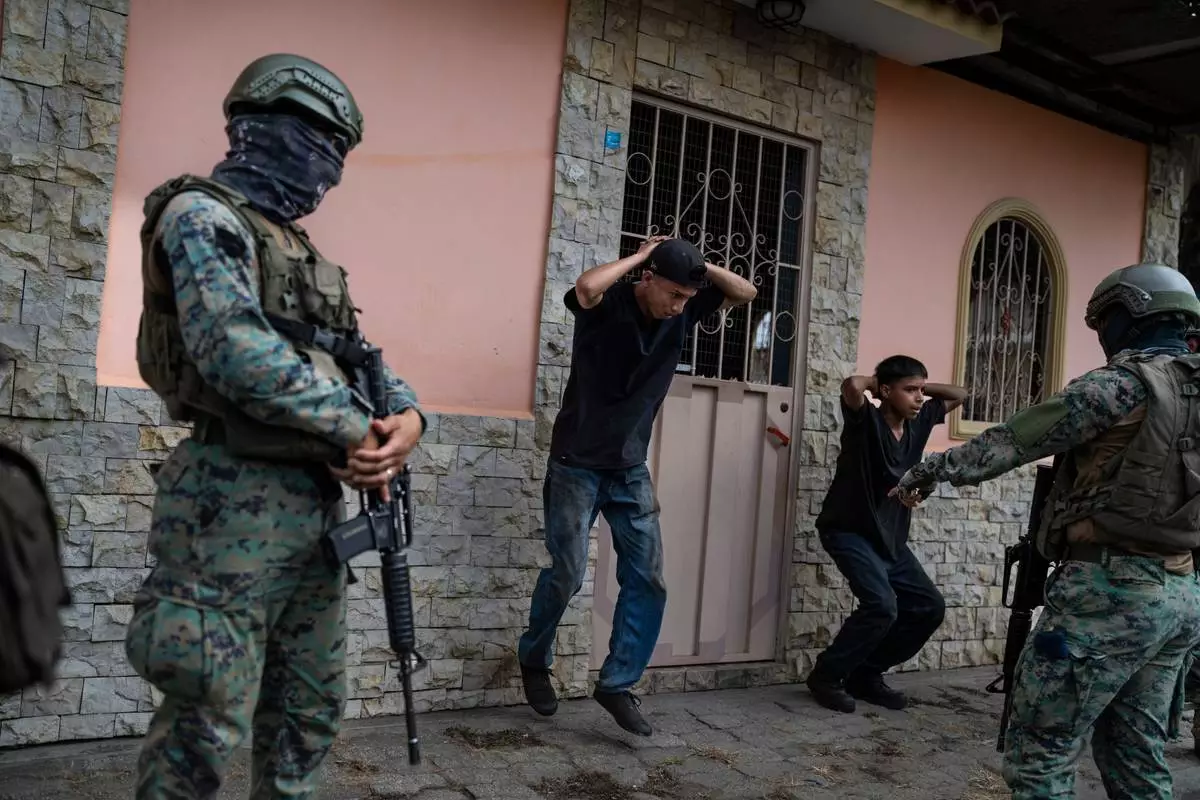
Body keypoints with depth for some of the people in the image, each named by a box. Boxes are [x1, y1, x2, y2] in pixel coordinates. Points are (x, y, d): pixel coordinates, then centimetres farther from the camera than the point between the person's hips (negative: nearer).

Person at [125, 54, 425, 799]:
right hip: (238, 501, -9)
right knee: (207, 725, -1)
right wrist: (355, 429, -14)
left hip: (316, 503, 9)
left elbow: (356, 357, 17)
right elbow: (236, 350, -22)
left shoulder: (301, 249, 20)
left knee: (311, 711, 16)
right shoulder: (203, 216, -7)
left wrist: (407, 416, -6)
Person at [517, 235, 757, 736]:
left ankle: (617, 684, 9)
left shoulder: (682, 312, -1)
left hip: (631, 470, 6)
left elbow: (746, 292, 4)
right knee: (567, 573, -5)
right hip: (576, 466, -5)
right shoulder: (608, 305, -16)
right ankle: (533, 659, 22)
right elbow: (586, 286, -40)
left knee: (648, 579, -2)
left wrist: (696, 267, -12)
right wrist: (641, 254, -24)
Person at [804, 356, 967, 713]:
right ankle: (826, 675, -4)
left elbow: (959, 395, 16)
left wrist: (922, 387, 2)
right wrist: (874, 380, -16)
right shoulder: (866, 420, -17)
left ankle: (865, 673, 17)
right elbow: (852, 386, -38)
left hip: (891, 537, 8)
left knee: (929, 606, 6)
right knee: (882, 605, -25)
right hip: (849, 531, -8)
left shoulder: (919, 422, 3)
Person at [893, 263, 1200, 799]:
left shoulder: (1125, 382, -9)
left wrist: (939, 467, 3)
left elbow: (1018, 437, -7)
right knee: (1136, 753, 16)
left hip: (1111, 587, -9)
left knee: (1039, 750, -3)